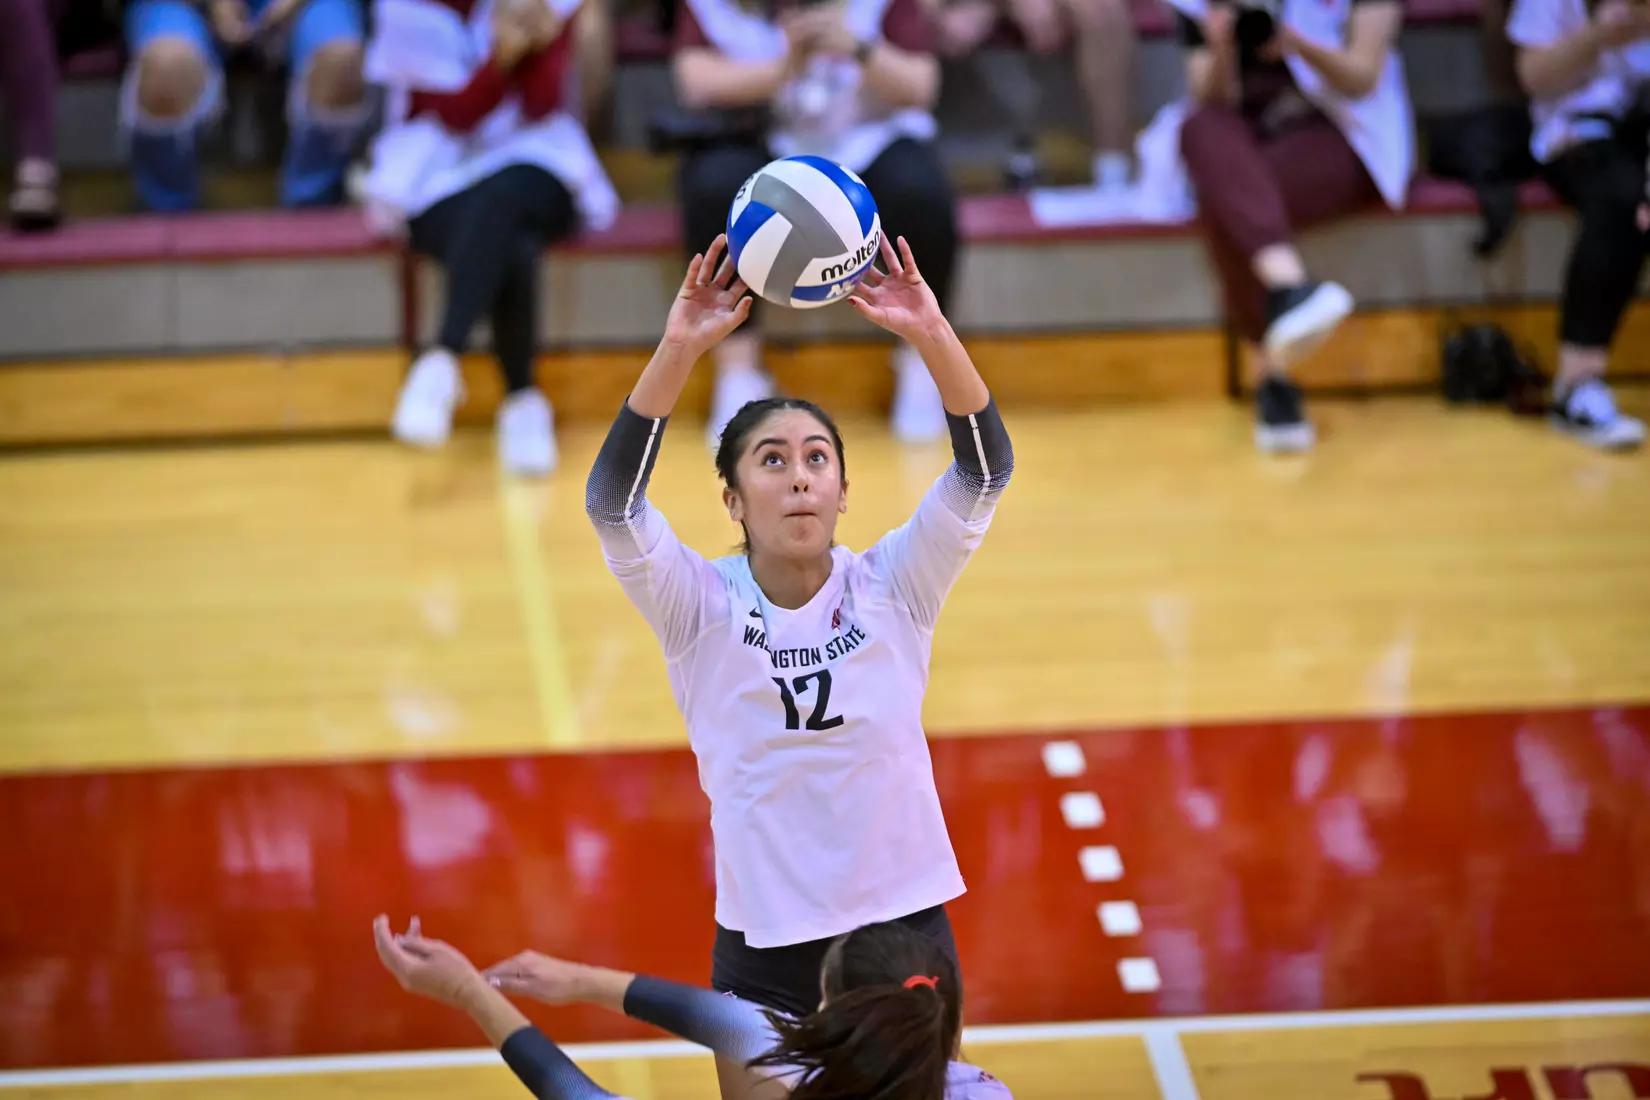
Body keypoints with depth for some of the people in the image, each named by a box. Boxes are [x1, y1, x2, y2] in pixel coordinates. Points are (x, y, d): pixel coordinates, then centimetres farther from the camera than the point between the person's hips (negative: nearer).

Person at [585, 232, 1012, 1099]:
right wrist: (679, 350, -36)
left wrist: (931, 334, -33)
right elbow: (612, 503, -24)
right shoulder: (702, 606, -8)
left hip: (904, 928, 1)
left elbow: (984, 472, -18)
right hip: (764, 951, -1)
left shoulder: (890, 590, -5)